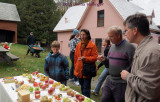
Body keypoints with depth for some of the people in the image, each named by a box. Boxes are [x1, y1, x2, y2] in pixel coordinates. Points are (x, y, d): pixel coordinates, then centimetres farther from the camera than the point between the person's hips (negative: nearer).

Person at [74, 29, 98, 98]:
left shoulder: (92, 45, -8)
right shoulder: (78, 45, 9)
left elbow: (95, 57, -12)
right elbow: (75, 57, 14)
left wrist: (85, 58, -24)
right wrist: (76, 66, 10)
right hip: (79, 70, 6)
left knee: (86, 89, -2)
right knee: (82, 87, 20)